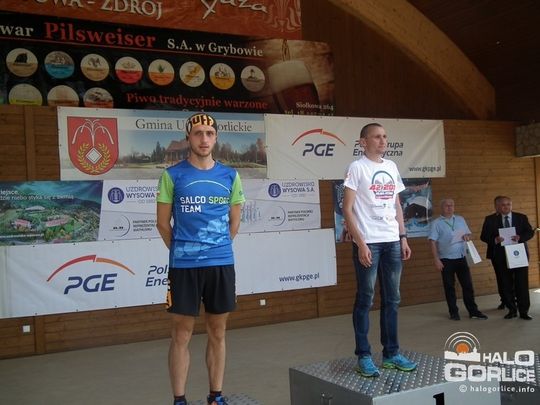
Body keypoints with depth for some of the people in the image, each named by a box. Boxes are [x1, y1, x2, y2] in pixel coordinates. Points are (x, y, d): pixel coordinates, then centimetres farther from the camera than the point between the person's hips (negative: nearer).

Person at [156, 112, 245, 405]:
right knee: (182, 334, 4)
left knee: (217, 332, 11)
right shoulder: (172, 175, -2)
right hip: (183, 265, -2)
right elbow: (163, 223, 3)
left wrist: (216, 249, 12)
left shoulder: (230, 176, 5)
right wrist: (181, 251, 9)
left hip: (222, 263, 3)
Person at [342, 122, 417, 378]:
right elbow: (347, 209, -9)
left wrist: (403, 238, 11)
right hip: (368, 242, -6)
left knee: (392, 299, 10)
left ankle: (391, 353, 20)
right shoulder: (357, 168, -5)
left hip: (392, 241, 6)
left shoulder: (391, 167, 14)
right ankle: (363, 357, 8)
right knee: (365, 300, 0)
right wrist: (360, 243, -16)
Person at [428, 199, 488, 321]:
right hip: (446, 259, -3)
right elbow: (432, 242, -9)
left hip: (461, 257, 4)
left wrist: (467, 236, -5)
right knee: (449, 287, 5)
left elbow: (468, 234, 20)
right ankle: (453, 312, 15)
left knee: (468, 285, 5)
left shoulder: (460, 219, 10)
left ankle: (473, 311, 13)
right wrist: (436, 259, -15)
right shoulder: (437, 223, -5)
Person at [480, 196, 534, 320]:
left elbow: (530, 232, 2)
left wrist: (520, 237, -18)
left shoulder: (521, 217, 6)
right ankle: (512, 310, 19)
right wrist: (495, 240, -20)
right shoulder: (490, 220, 3)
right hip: (501, 256, 0)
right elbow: (484, 236, 0)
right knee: (506, 285, 7)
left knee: (522, 283, 0)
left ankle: (524, 311, 8)